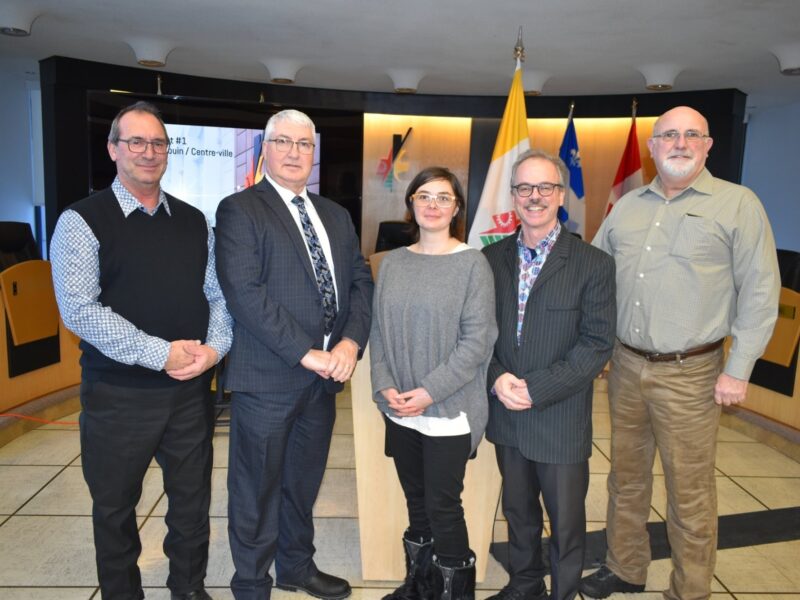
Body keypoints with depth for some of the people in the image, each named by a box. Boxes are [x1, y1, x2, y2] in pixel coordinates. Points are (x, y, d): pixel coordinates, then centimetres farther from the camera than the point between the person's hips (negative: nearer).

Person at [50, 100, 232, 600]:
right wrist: (160, 354, -19)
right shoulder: (83, 221, -6)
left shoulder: (194, 221, 8)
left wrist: (214, 348, -12)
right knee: (115, 508, 13)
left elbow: (218, 294, 7)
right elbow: (79, 310, -15)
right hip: (119, 393, -3)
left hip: (192, 388, 4)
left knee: (193, 499, 15)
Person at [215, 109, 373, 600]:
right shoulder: (239, 210, -7)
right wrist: (305, 353, -18)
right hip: (268, 376, -6)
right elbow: (245, 293, -17)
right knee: (258, 488, 9)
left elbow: (360, 280, 8)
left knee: (304, 480, 20)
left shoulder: (336, 215, 13)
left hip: (325, 373, 6)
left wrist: (351, 342, -9)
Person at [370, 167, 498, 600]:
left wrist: (430, 391, -16)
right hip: (400, 411, 4)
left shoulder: (471, 263, -7)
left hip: (448, 410, -4)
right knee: (416, 503, 16)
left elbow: (477, 339, -11)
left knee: (443, 506, 3)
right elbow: (378, 330, 8)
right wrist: (384, 385, -6)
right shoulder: (393, 263, 6)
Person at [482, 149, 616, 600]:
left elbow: (597, 344, -13)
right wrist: (497, 378, -13)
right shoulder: (492, 258, 2)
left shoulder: (594, 264, -9)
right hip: (506, 414, 4)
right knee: (518, 511, 22)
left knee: (566, 523, 12)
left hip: (561, 420, -3)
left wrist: (534, 388, -18)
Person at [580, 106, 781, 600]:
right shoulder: (627, 205, 10)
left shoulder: (738, 204, -5)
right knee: (626, 476, 17)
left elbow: (759, 292, -7)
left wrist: (739, 370, -10)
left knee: (690, 492, 6)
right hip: (626, 365, 5)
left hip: (690, 374, -5)